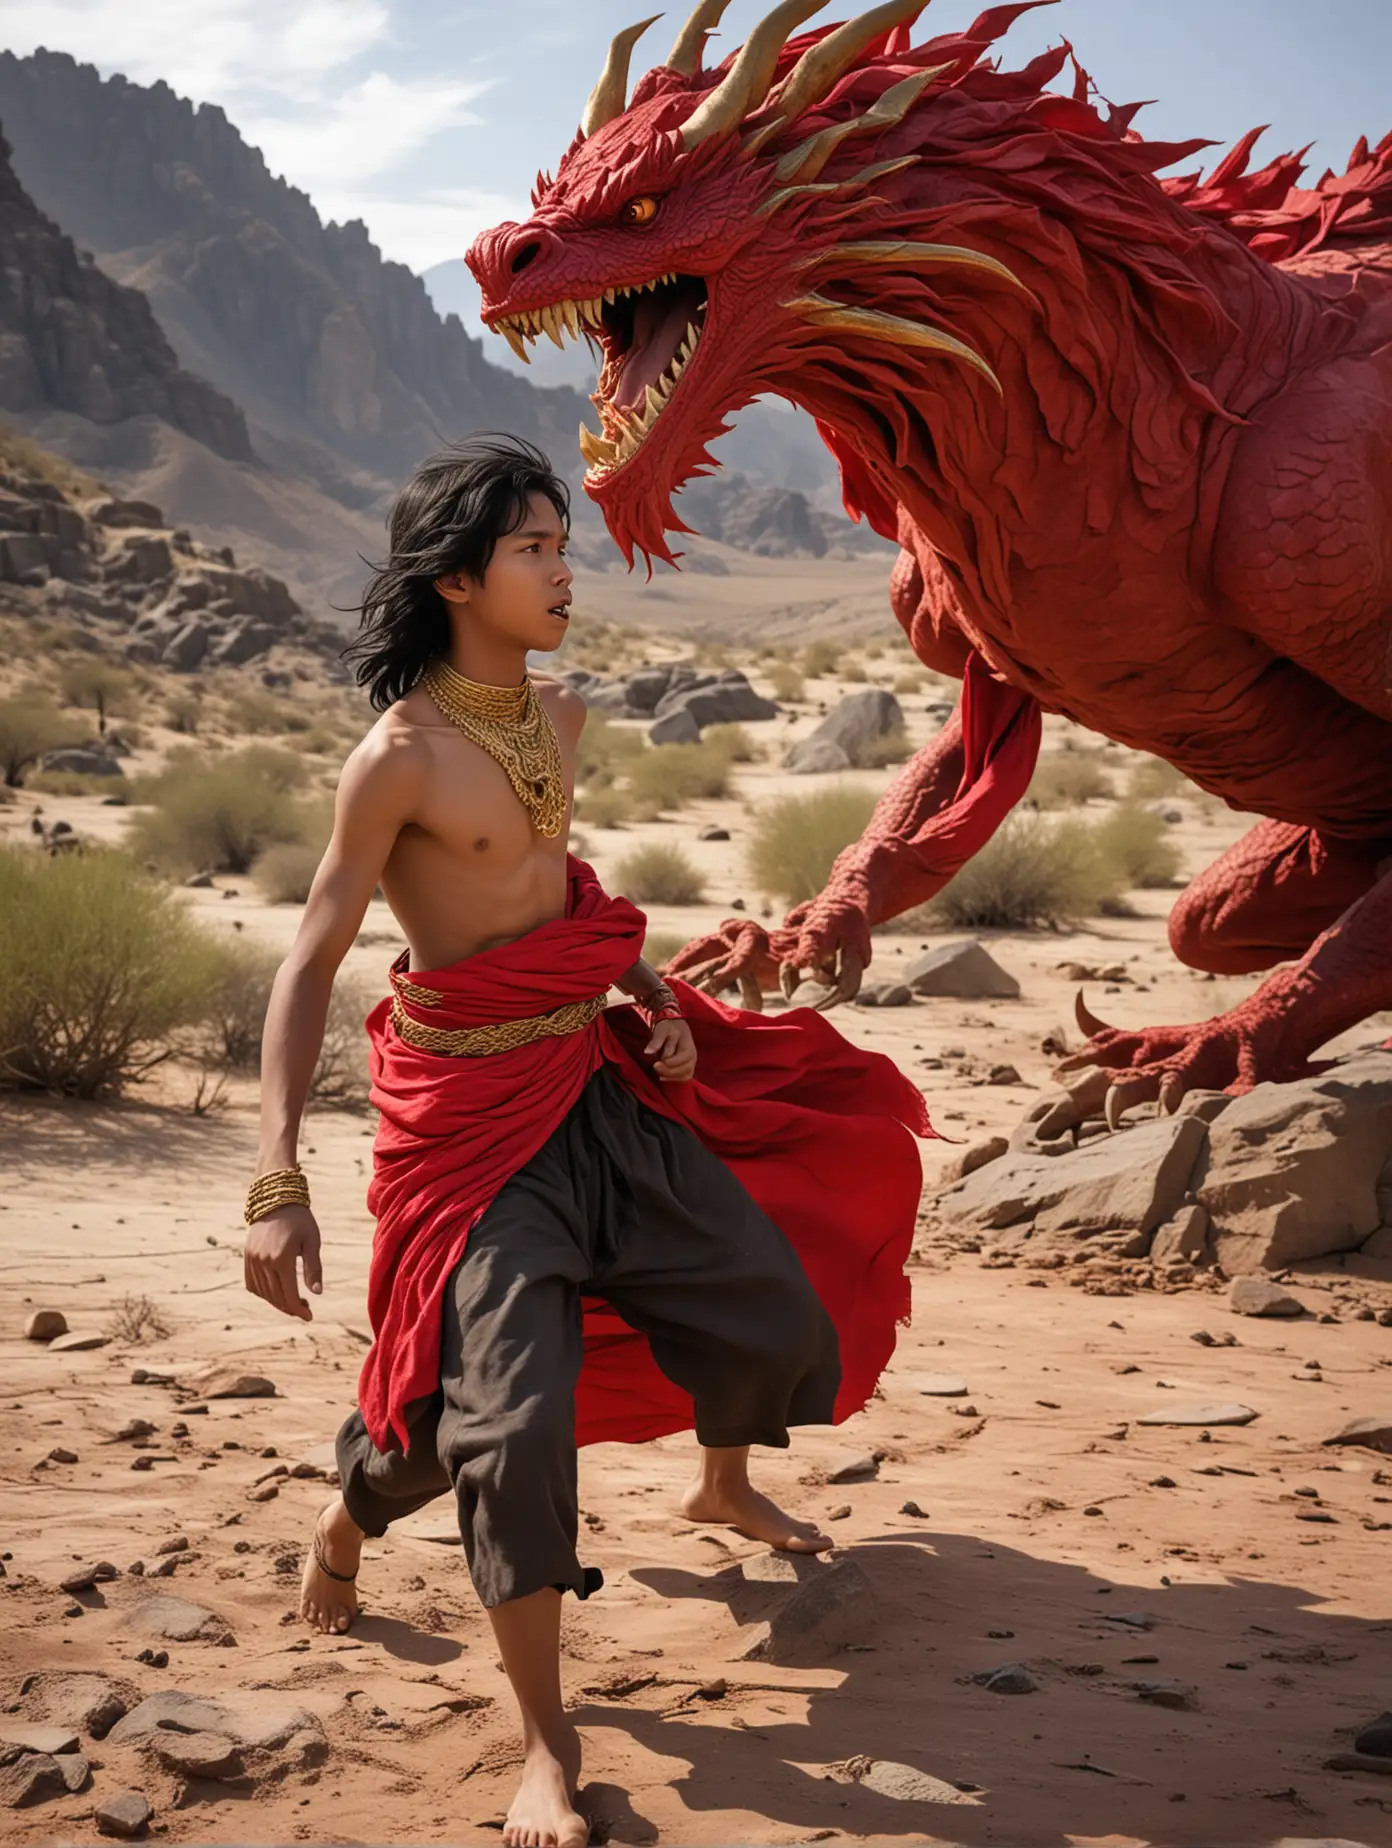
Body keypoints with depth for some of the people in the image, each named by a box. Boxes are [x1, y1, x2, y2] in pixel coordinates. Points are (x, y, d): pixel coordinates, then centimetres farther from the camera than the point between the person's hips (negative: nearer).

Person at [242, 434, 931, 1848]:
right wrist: (277, 1182, -26)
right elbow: (310, 965, -18)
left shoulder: (558, 716, 3)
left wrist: (649, 996, 10)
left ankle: (722, 1488, 48)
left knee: (769, 1304, 15)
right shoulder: (401, 756, -19)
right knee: (511, 1408, -13)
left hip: (596, 1079, 8)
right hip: (472, 1108, -7)